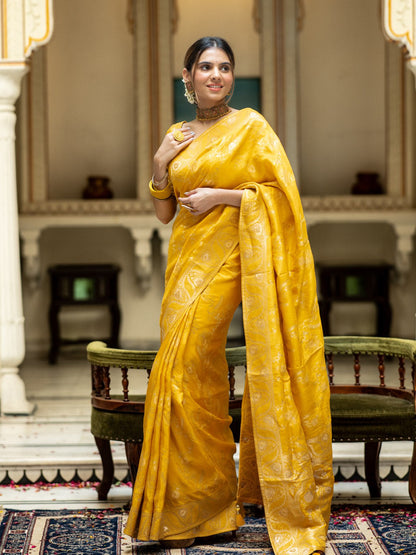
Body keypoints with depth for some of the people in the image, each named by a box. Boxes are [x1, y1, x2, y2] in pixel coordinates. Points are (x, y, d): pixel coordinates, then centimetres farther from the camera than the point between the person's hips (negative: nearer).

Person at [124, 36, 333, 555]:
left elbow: (281, 193, -6)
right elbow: (164, 213, 16)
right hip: (186, 259, 6)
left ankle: (190, 505, -2)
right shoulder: (175, 137, 15)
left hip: (227, 258, -6)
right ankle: (192, 507, 15)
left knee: (186, 364, -13)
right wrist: (160, 166, 1)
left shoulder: (251, 126, 0)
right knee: (191, 372, 5)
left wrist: (221, 196, -13)